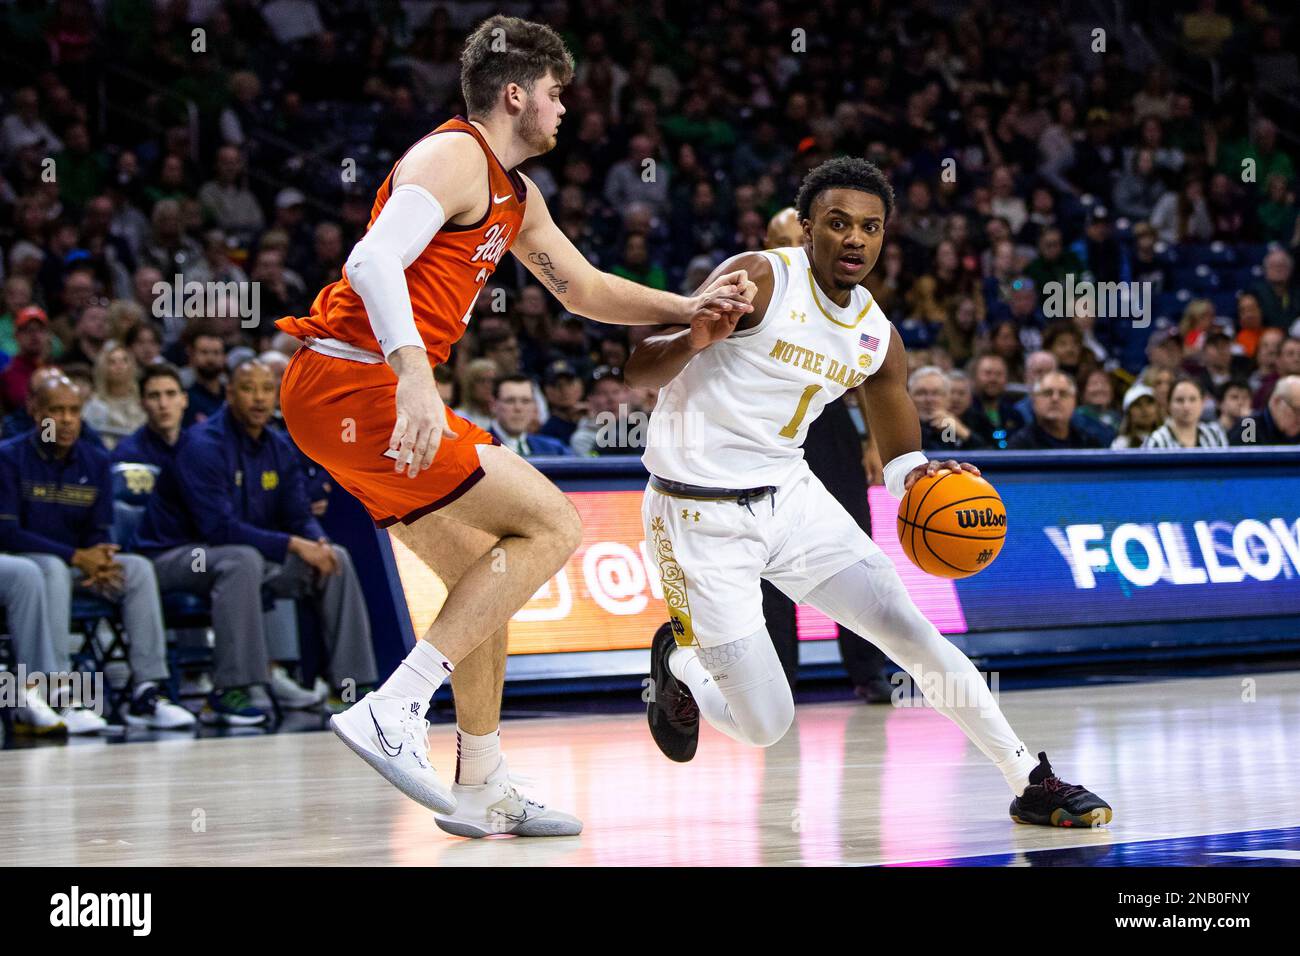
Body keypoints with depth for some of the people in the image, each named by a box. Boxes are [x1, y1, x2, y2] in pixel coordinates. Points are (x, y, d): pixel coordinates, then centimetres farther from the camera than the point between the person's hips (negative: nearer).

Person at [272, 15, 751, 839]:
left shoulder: (516, 196, 22)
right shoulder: (454, 157, -10)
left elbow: (582, 286, 33)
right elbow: (374, 261, -25)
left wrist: (686, 309, 19)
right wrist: (415, 377, -38)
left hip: (347, 395, 11)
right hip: (354, 381, -11)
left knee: (489, 567, 18)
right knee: (553, 524, -12)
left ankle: (482, 788, 24)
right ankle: (394, 712, -18)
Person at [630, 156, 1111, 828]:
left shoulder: (876, 339, 4)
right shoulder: (759, 280, -16)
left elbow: (900, 456, 14)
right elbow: (641, 370, -19)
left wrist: (919, 474, -11)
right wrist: (693, 342, -42)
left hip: (790, 495, 6)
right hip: (701, 514, -5)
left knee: (912, 631, -8)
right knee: (764, 726, -4)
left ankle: (1032, 784, 1)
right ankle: (679, 664, 29)